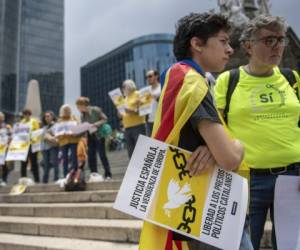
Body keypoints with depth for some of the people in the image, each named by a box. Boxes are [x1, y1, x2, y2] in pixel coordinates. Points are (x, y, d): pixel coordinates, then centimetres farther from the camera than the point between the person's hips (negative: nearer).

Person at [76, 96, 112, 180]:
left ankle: (108, 174, 3)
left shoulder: (96, 110, -7)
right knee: (91, 156, 3)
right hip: (90, 137, 6)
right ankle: (94, 175, 10)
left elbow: (105, 119, -7)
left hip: (99, 136, -6)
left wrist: (96, 124, -21)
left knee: (102, 155, -5)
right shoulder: (83, 115, 9)